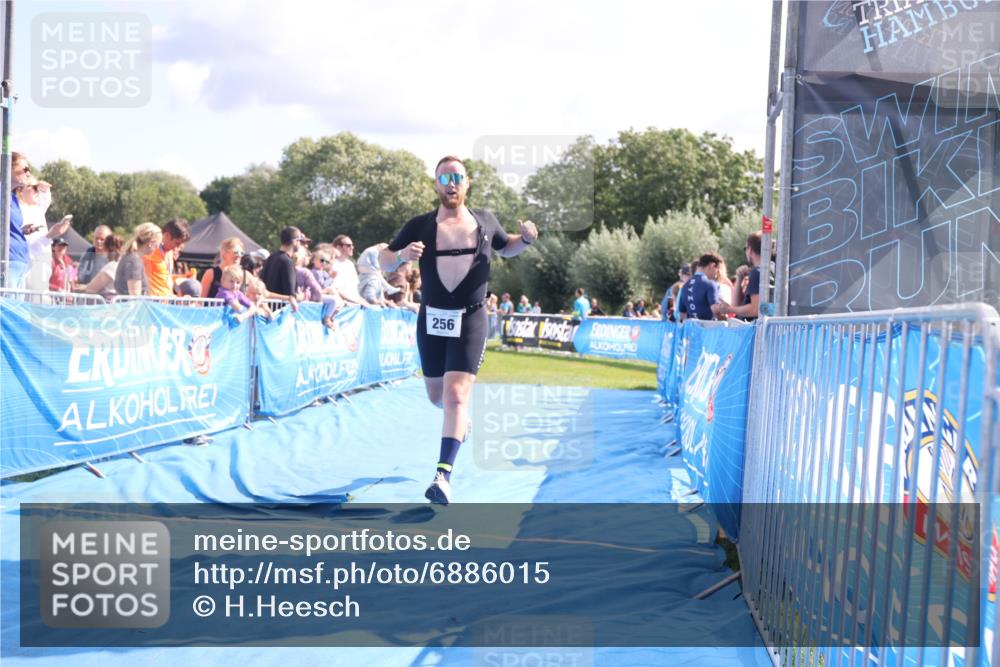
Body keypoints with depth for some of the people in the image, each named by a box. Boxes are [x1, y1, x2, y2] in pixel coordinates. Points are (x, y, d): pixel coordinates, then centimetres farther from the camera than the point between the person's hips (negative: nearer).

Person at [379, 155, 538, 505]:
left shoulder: (485, 221, 4)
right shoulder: (420, 226, -1)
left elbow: (505, 248, 23)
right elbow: (383, 259, 2)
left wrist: (526, 239, 1)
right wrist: (401, 255, -20)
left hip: (470, 321, -2)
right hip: (431, 319, 2)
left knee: (455, 396, -16)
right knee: (437, 396, 14)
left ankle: (443, 475, -19)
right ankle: (462, 416, 50)